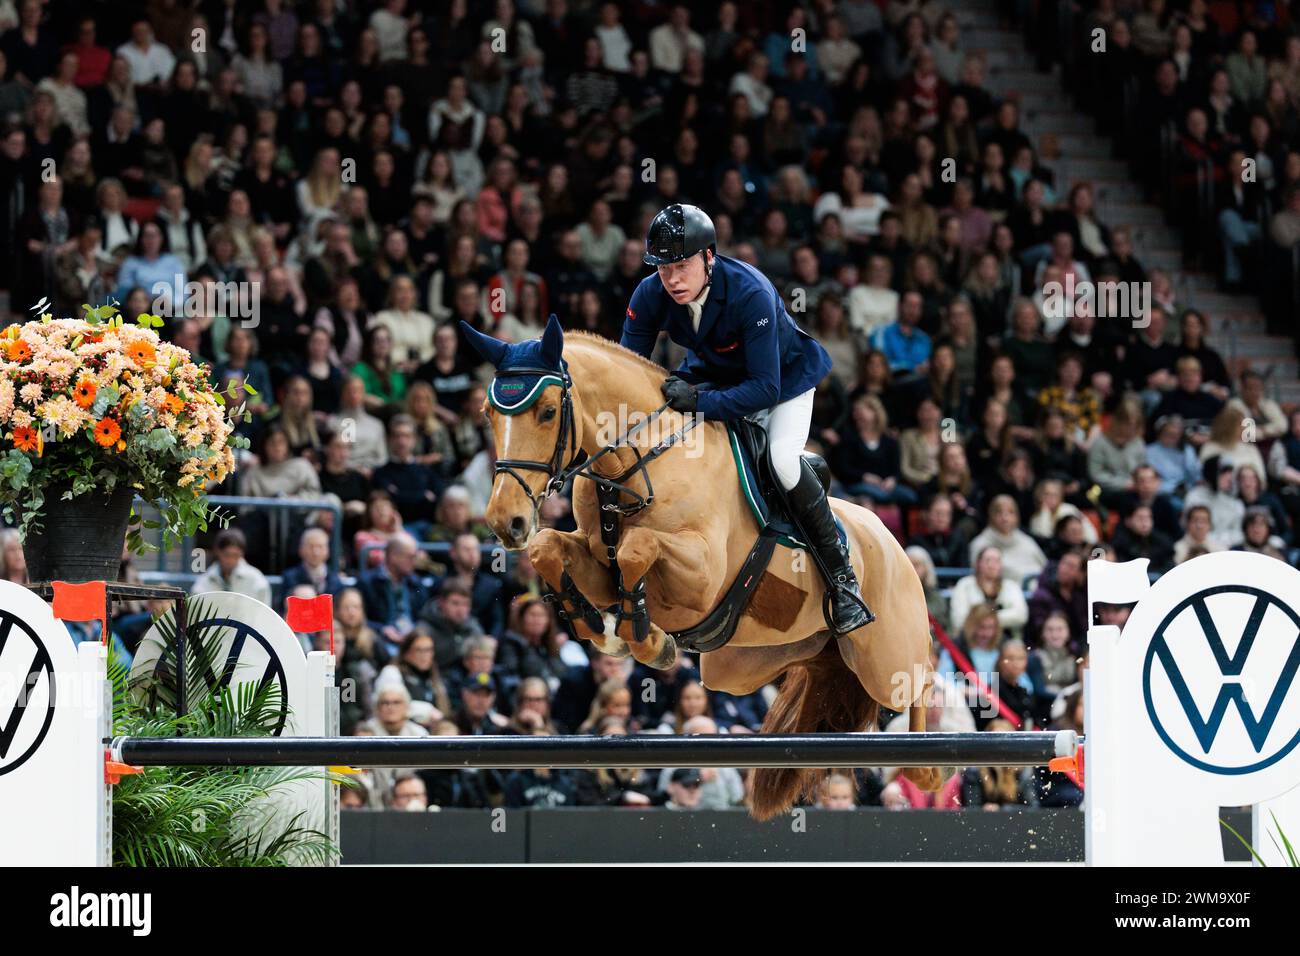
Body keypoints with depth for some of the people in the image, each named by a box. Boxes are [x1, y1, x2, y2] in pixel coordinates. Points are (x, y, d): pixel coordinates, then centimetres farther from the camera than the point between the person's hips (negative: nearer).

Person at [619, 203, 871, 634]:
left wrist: (701, 402, -51)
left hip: (785, 373, -5)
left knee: (782, 459, -28)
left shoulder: (751, 294, -39)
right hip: (711, 370, 5)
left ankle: (842, 577, -13)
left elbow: (765, 389, -39)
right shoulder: (650, 295, -25)